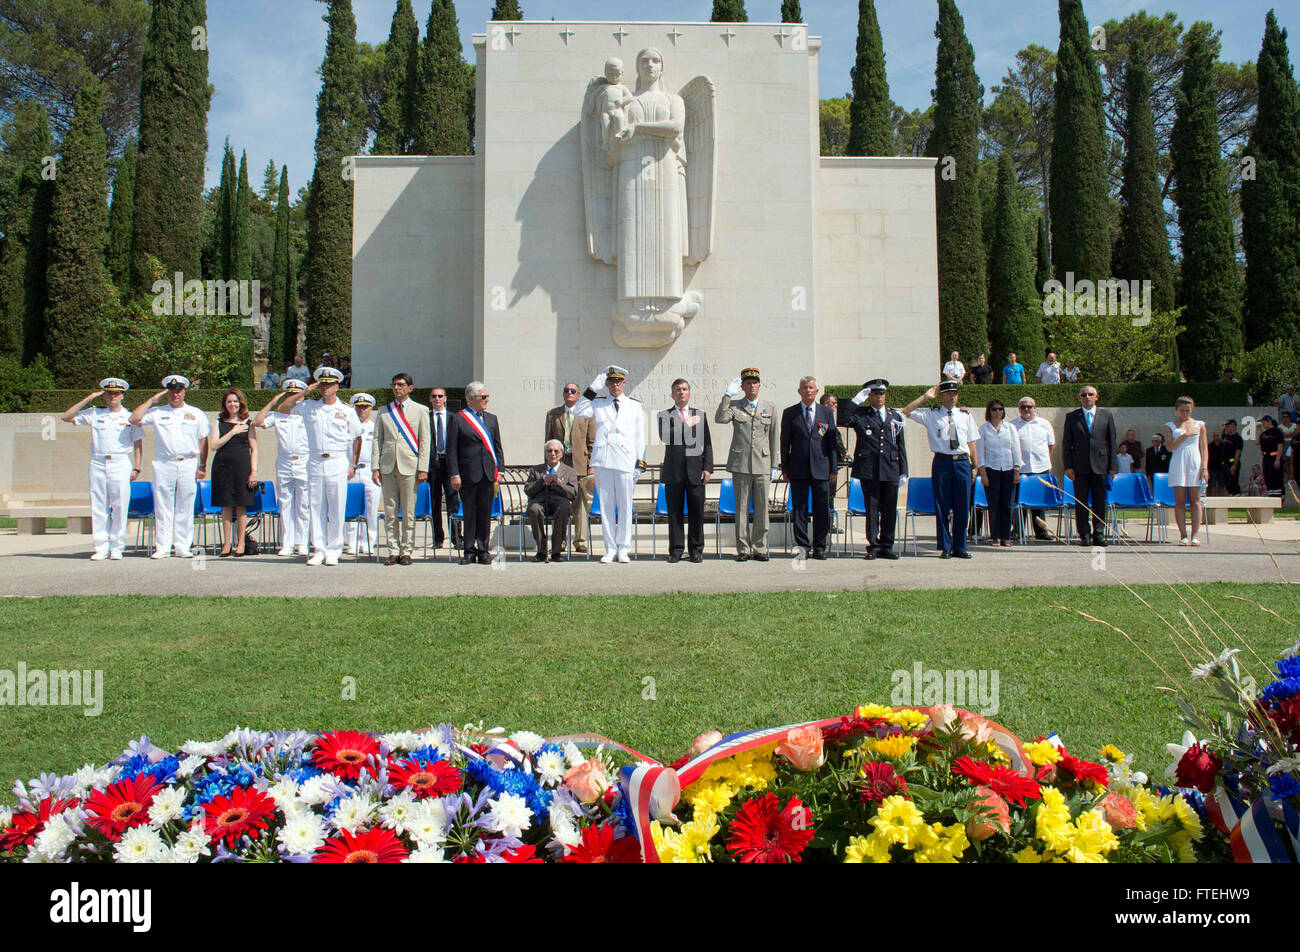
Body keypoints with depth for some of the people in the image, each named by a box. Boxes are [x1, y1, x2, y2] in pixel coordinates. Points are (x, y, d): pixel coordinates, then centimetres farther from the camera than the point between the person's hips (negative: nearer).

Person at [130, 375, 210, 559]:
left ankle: (183, 547, 7)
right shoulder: (157, 412, 10)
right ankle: (162, 547, 4)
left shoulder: (196, 413, 12)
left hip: (188, 464, 0)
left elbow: (203, 440, 11)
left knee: (185, 508, 1)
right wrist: (153, 399, 1)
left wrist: (202, 466, 4)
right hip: (164, 464, 0)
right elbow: (135, 420, -2)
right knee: (163, 507, 0)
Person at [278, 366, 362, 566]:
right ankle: (319, 550, 9)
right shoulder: (309, 407, 10)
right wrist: (304, 392, 4)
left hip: (338, 463, -2)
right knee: (317, 508, 3)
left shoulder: (347, 411, 6)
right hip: (315, 463, 2)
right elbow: (283, 408, 11)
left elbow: (356, 438, 9)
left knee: (337, 509, -2)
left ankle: (333, 551, 5)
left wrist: (353, 464, 2)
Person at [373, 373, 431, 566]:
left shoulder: (420, 411, 6)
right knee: (390, 512, 4)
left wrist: (423, 468, -6)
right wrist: (375, 467, 2)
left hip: (409, 467, -2)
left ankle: (406, 551, 8)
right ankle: (393, 551, 10)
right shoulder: (384, 411, 12)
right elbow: (377, 439, 10)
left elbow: (425, 441, 2)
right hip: (388, 466, 2)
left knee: (408, 512, 0)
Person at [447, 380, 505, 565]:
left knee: (485, 514, 6)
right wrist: (454, 474, -8)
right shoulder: (458, 419, 0)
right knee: (469, 514, 2)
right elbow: (451, 450, -2)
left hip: (488, 473, 4)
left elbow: (498, 447, 16)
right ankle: (469, 551, 10)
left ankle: (483, 550, 13)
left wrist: (499, 469, 6)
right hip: (468, 474, -4)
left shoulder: (491, 419, 14)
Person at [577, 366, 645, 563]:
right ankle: (610, 549, 10)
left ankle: (623, 548, 11)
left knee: (625, 506, 2)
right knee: (606, 506, 3)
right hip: (603, 460, 1)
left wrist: (640, 464, 3)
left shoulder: (634, 406, 11)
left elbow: (640, 436, 9)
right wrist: (592, 390, -7)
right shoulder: (597, 404, 12)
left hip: (626, 461, -1)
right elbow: (579, 412, -6)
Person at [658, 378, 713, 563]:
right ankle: (676, 549, 8)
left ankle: (696, 549, 9)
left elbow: (707, 444, 10)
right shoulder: (664, 415, 9)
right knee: (675, 512, 1)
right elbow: (665, 437, -10)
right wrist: (687, 425, -9)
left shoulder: (700, 415, 14)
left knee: (696, 512, 2)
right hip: (673, 471, -1)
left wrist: (707, 468, 0)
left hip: (695, 470, 1)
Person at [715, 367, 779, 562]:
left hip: (762, 465, 1)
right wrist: (727, 396, -17)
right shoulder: (734, 406, 6)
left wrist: (774, 466, 9)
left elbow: (774, 437, 12)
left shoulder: (770, 407, 11)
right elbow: (720, 419, -14)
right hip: (740, 464, -1)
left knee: (762, 507, 3)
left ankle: (760, 548, 10)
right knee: (742, 507, 1)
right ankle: (743, 549, 7)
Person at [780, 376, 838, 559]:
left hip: (821, 468, 1)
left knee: (822, 510, 3)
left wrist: (834, 468, 4)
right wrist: (784, 469, 1)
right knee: (800, 510, 2)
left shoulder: (826, 413, 9)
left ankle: (819, 547, 12)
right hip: (798, 470, -1)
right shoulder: (789, 413, 6)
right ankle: (802, 546, 9)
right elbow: (785, 442, 6)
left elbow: (832, 442, 9)